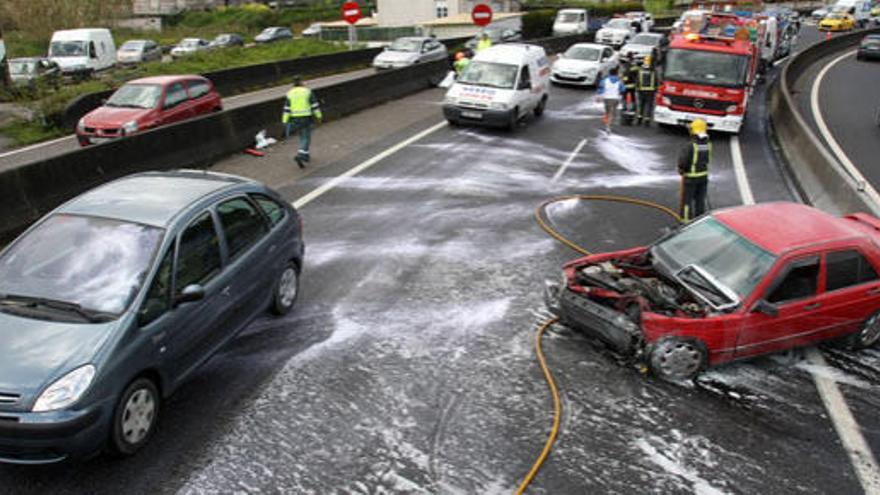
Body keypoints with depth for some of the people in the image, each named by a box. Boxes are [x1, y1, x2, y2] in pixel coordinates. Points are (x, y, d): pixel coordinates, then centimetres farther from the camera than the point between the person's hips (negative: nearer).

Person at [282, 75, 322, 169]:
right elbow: (315, 105, -5)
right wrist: (319, 116, 5)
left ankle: (305, 155, 30)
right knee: (306, 138, -1)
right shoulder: (307, 92, -6)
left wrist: (285, 122, 0)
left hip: (295, 118, 4)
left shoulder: (290, 93, 1)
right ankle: (300, 156, -20)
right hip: (306, 118, -4)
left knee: (303, 137, 22)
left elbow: (286, 109, -2)